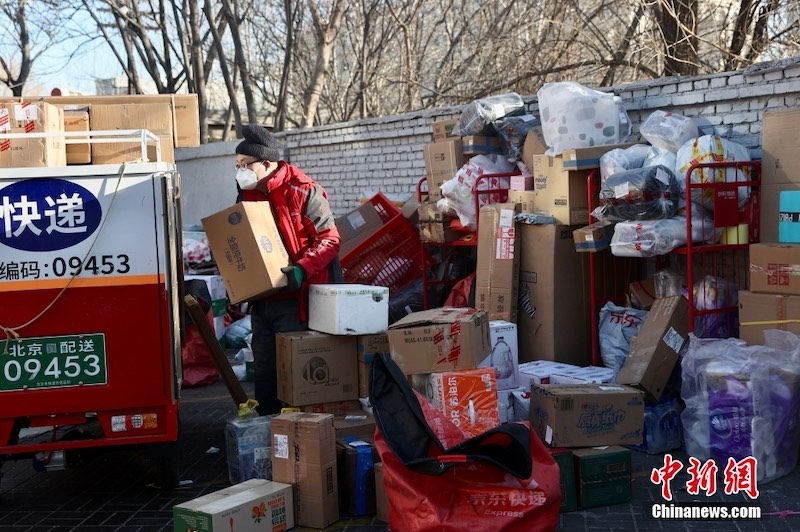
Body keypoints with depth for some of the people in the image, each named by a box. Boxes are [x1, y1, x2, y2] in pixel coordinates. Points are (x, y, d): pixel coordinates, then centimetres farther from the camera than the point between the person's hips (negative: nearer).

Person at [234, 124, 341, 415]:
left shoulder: (303, 191, -12)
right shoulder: (248, 194, 11)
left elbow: (329, 238, -14)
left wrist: (303, 269, -26)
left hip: (295, 299, -8)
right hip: (261, 300, 8)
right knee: (264, 369, 15)